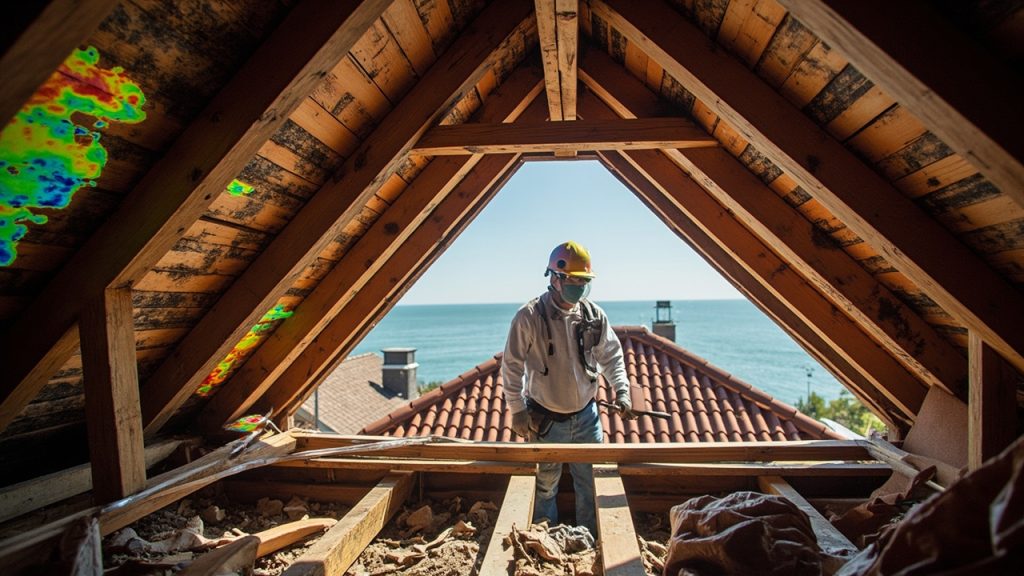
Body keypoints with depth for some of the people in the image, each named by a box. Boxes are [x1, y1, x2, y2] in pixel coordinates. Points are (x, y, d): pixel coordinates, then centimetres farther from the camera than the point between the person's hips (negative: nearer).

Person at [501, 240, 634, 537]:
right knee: (546, 484, 14)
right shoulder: (529, 317, -17)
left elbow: (611, 356, 9)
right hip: (546, 420, -3)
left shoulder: (595, 315, -4)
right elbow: (511, 366, -10)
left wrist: (621, 390, -1)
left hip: (586, 416, 4)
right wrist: (517, 410, -9)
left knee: (590, 482, 15)